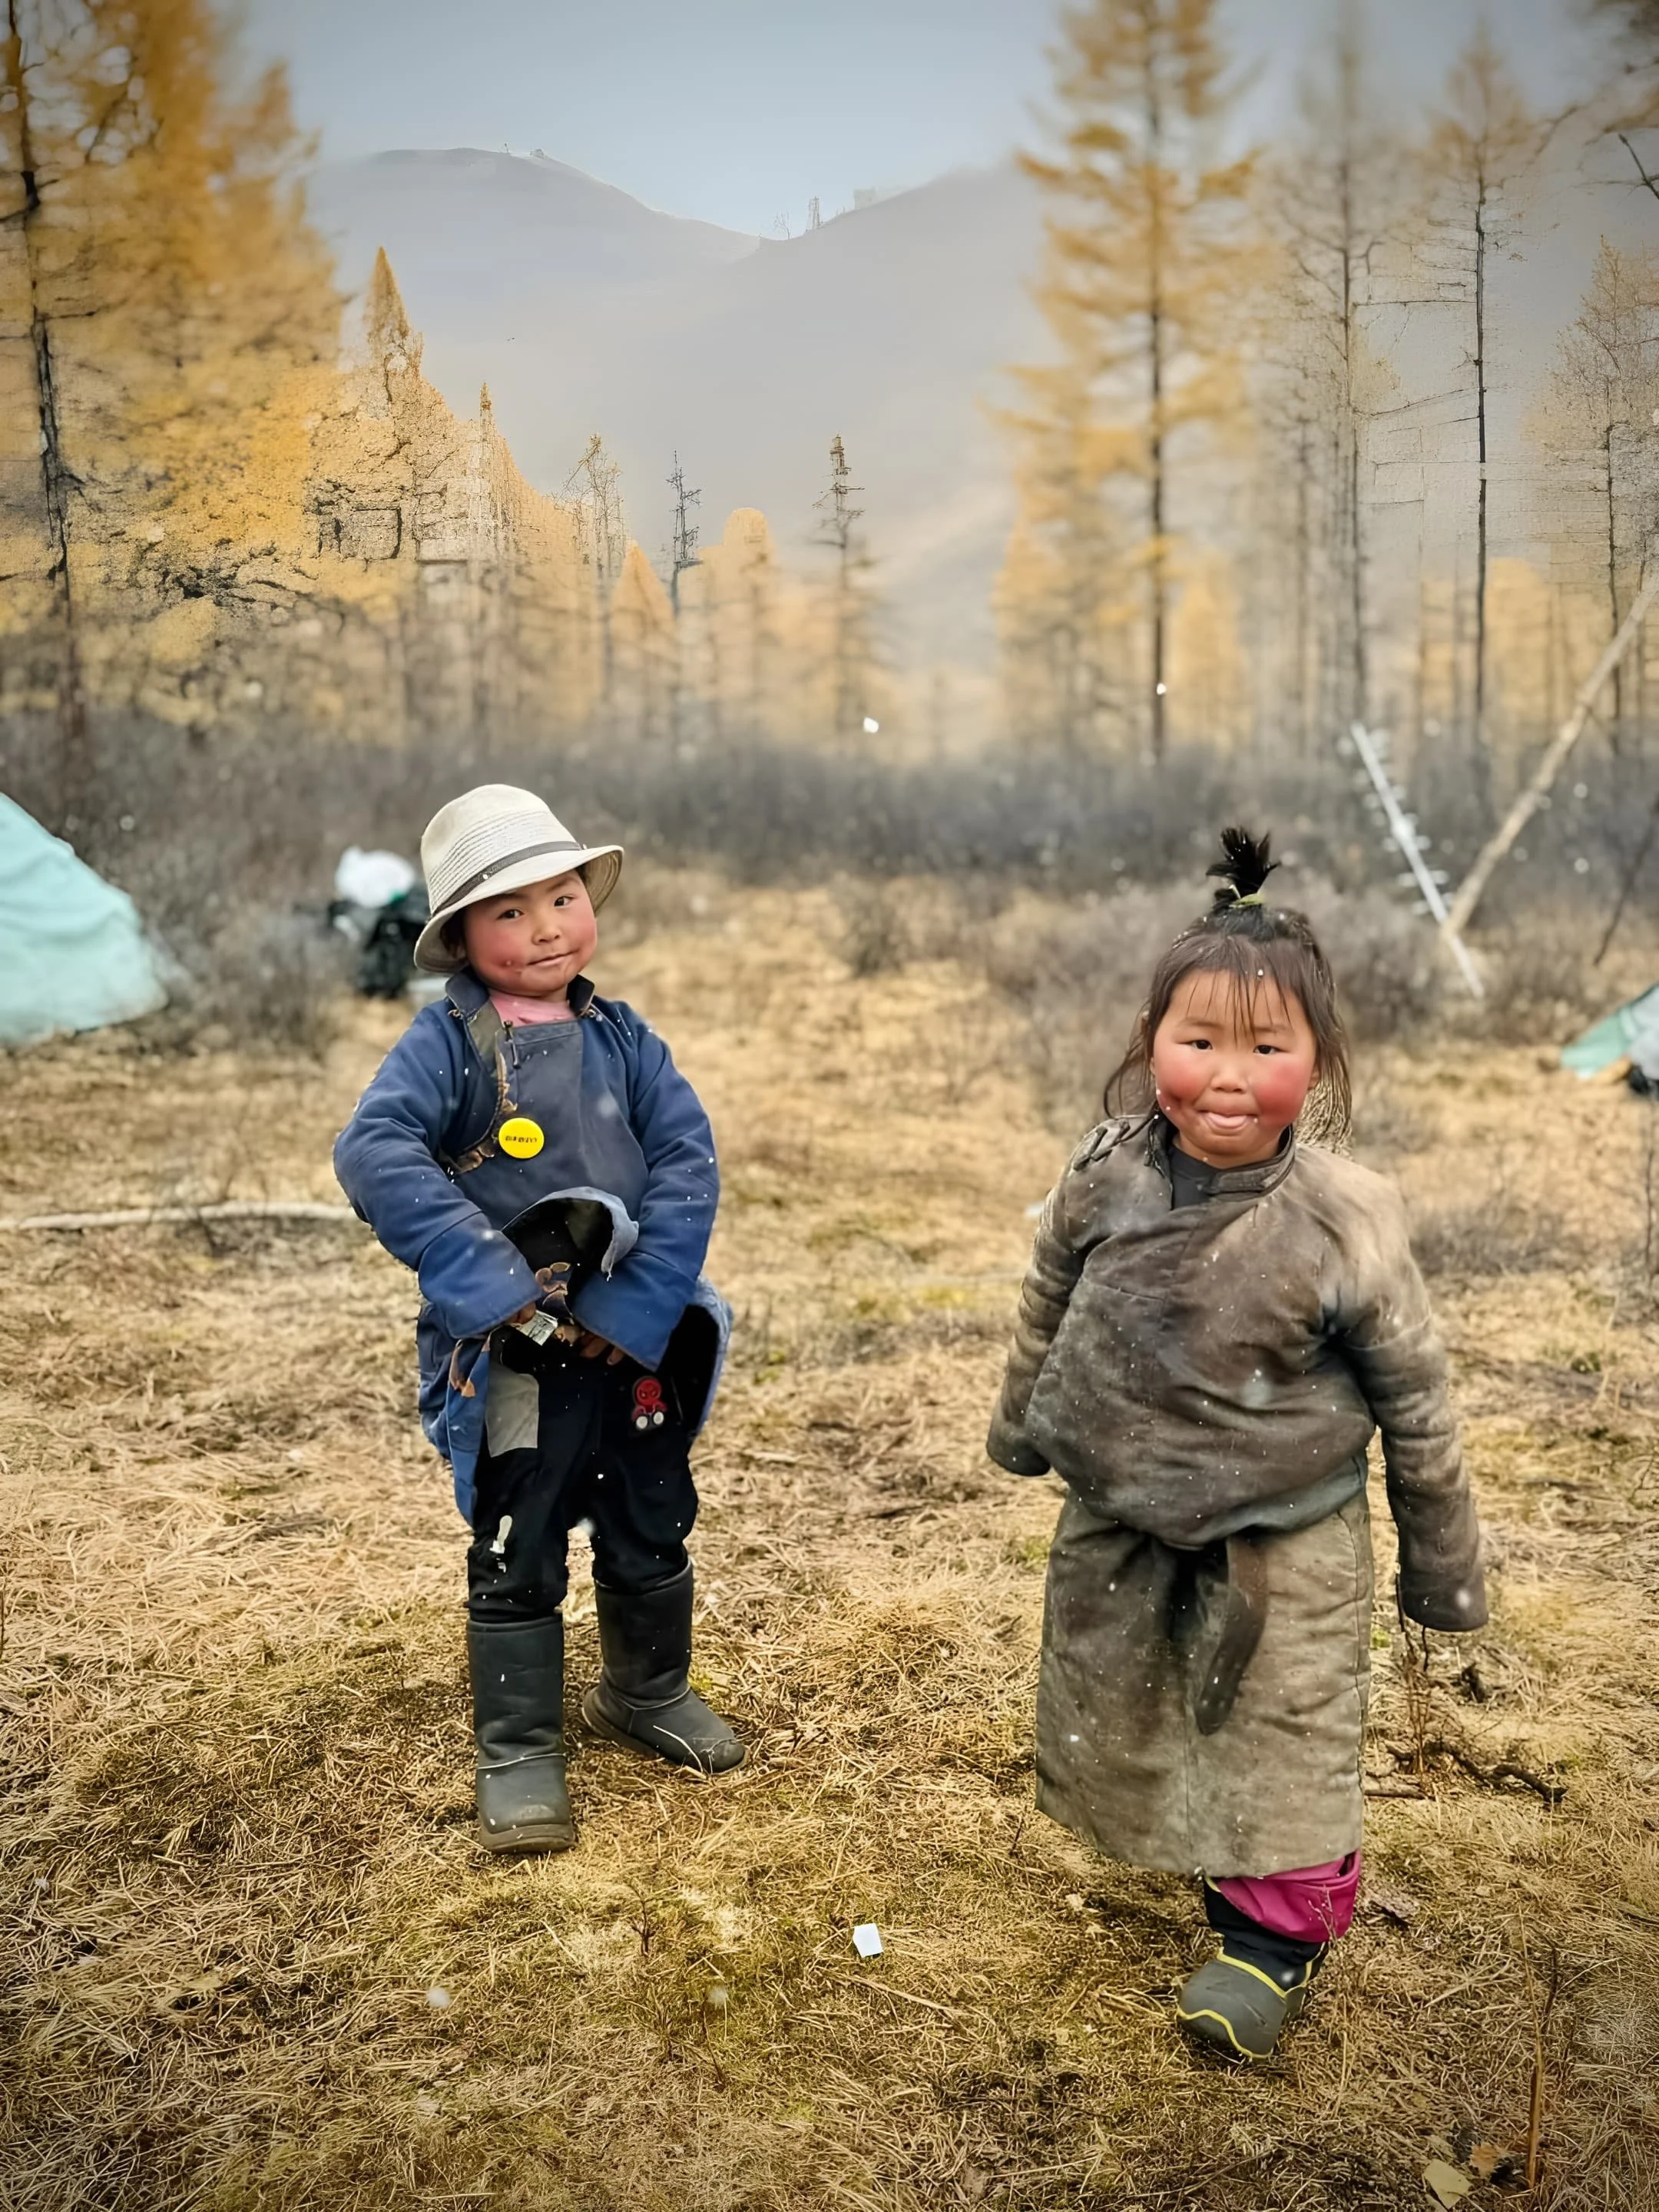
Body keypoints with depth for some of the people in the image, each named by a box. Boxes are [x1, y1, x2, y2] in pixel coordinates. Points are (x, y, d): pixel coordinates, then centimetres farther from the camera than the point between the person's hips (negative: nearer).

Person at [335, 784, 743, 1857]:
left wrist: (636, 1305, -19)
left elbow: (689, 1162, -8)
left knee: (652, 1530, 19)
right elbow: (374, 1153, -25)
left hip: (635, 1341, 4)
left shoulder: (621, 1035, 0)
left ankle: (648, 1692, 43)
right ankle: (519, 1750, 27)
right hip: (514, 1358, -4)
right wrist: (496, 1287, -29)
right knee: (517, 1557, 9)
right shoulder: (449, 1041, -11)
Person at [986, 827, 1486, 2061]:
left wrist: (1443, 1565, -3)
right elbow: (1049, 1309, 5)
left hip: (1287, 1541, -4)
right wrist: (1022, 1425, 20)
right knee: (1116, 1701, 22)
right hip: (1119, 1517, 4)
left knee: (1282, 1732, 11)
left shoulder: (1345, 1221, -24)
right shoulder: (1107, 1179, -15)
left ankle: (1280, 1931, 35)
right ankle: (1195, 1856, 50)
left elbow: (1416, 1402, -11)